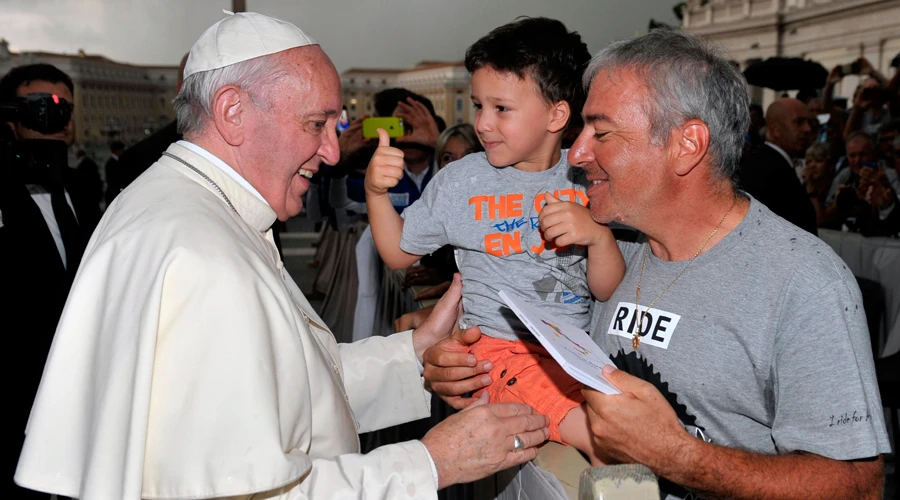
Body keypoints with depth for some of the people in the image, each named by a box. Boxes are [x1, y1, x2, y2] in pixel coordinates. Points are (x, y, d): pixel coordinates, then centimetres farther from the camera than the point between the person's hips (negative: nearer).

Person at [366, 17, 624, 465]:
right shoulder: (460, 181, 2)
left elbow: (608, 291, 4)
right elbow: (399, 252, 10)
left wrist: (599, 235, -15)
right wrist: (376, 191, -5)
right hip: (503, 345, -3)